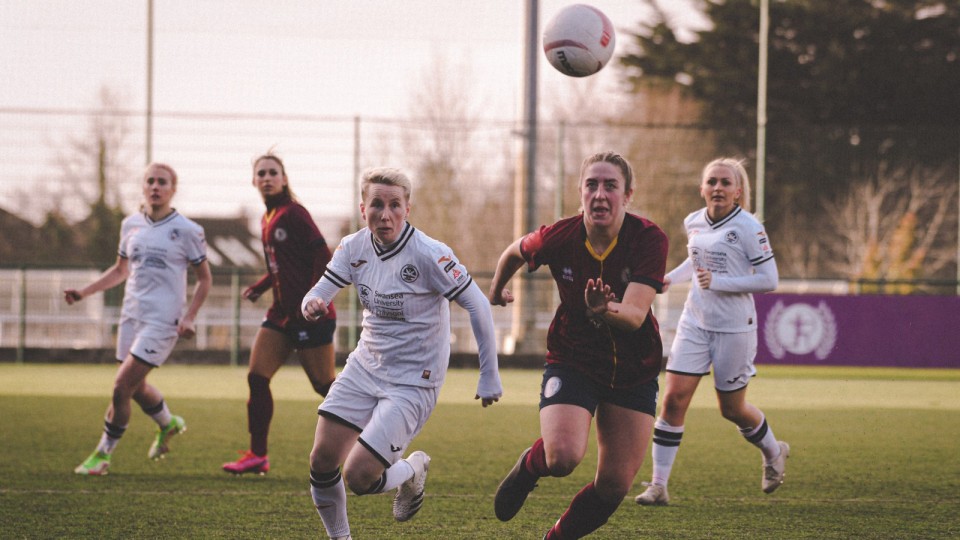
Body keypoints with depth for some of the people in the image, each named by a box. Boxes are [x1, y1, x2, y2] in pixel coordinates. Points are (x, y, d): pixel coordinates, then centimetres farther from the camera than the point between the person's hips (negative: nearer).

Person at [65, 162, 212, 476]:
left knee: (122, 387, -12)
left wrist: (189, 318, -10)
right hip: (131, 316, 6)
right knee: (136, 388, 16)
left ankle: (102, 455, 2)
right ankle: (169, 424, 46)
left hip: (163, 321, -6)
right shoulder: (131, 225, 7)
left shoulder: (187, 230, -7)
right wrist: (84, 293, 10)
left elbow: (204, 278, 1)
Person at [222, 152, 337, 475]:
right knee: (256, 378, 0)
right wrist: (260, 287, 11)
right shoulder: (267, 220, 14)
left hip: (310, 315, -8)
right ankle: (257, 455, 5)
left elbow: (322, 257, -17)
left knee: (324, 385, -3)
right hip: (282, 313, 8)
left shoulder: (292, 214, -12)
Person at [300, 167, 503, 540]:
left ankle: (411, 472, 20)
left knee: (358, 477, -14)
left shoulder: (429, 254, -20)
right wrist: (312, 305, -29)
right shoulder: (354, 248, -4)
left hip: (413, 381, -6)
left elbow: (478, 306, -15)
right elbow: (318, 295, -2)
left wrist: (489, 376, -12)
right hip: (365, 367, 6)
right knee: (322, 461, -2)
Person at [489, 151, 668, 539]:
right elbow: (515, 253, 9)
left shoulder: (649, 240, -19)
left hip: (634, 371, 1)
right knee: (563, 457, -26)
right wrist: (497, 289, 28)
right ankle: (530, 465, 12)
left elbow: (635, 315, -30)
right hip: (572, 360, -1)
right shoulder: (558, 238, -16)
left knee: (615, 486, 1)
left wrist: (606, 312, -53)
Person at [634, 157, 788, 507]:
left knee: (731, 409, 7)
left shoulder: (748, 228, -12)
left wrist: (718, 282, -20)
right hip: (694, 322, 5)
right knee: (674, 399, -7)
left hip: (734, 327, -5)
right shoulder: (693, 223, 6)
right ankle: (658, 485, -4)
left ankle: (773, 453, 38)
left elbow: (768, 280, -13)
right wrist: (670, 278, 10)